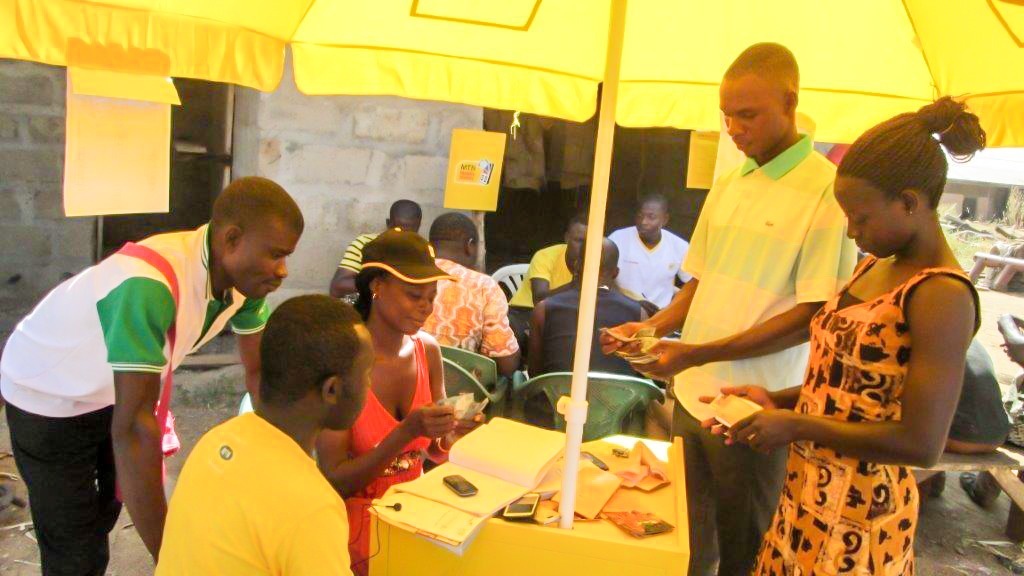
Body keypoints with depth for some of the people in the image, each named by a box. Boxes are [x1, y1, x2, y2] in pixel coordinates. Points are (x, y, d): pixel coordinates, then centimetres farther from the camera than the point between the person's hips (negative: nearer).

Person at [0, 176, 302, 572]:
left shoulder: (243, 275, -19)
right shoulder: (150, 285, -42)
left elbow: (259, 371, -7)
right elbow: (133, 427, -43)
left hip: (113, 390, 6)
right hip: (48, 397, -6)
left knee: (105, 514, 23)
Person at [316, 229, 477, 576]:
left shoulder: (427, 350, -2)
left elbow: (436, 453, 6)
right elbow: (334, 481, -16)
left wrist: (452, 430, -15)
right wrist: (406, 431, -27)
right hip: (357, 518, -5)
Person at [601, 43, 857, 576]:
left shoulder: (827, 190, -12)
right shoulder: (727, 185, 10)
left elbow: (815, 315, -15)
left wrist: (699, 353, -20)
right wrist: (653, 327, -1)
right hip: (691, 395, 6)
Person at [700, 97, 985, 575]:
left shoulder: (943, 297, -20)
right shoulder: (875, 267, 6)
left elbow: (922, 444, -23)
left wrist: (797, 425, -18)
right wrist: (775, 400, 1)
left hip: (860, 510, -7)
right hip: (809, 488, 7)